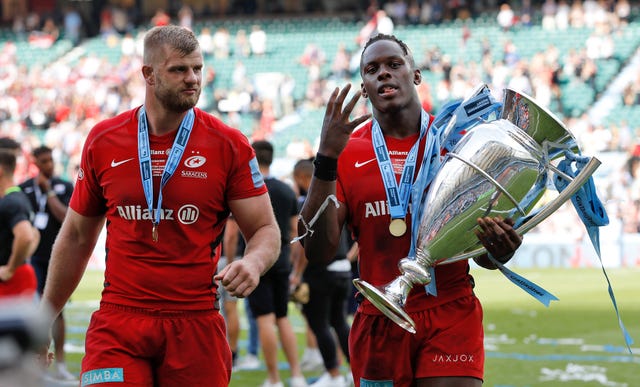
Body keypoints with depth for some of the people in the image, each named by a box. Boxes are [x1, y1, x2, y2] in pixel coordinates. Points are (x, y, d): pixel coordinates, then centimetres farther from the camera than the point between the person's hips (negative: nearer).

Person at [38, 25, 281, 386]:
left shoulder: (229, 146, -1)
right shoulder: (104, 141, 5)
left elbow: (266, 230, 2)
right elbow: (76, 237, 15)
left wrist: (253, 262, -22)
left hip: (196, 325, 0)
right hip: (118, 323, 1)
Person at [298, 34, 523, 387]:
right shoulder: (346, 153, 3)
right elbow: (318, 253, -6)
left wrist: (498, 250, -15)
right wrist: (326, 159, -13)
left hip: (451, 318, -1)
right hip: (379, 326, 1)